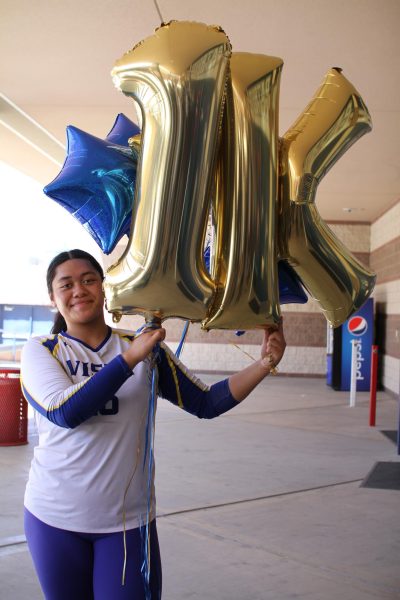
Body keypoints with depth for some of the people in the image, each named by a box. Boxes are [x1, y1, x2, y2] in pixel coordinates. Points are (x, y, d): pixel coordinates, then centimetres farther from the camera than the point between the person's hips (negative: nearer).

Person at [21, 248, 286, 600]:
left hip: (128, 519, 0)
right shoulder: (40, 350, -4)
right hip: (55, 518, 0)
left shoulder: (146, 349, 0)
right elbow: (65, 413, -21)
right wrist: (130, 359, -25)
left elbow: (206, 403, 0)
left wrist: (263, 365, -12)